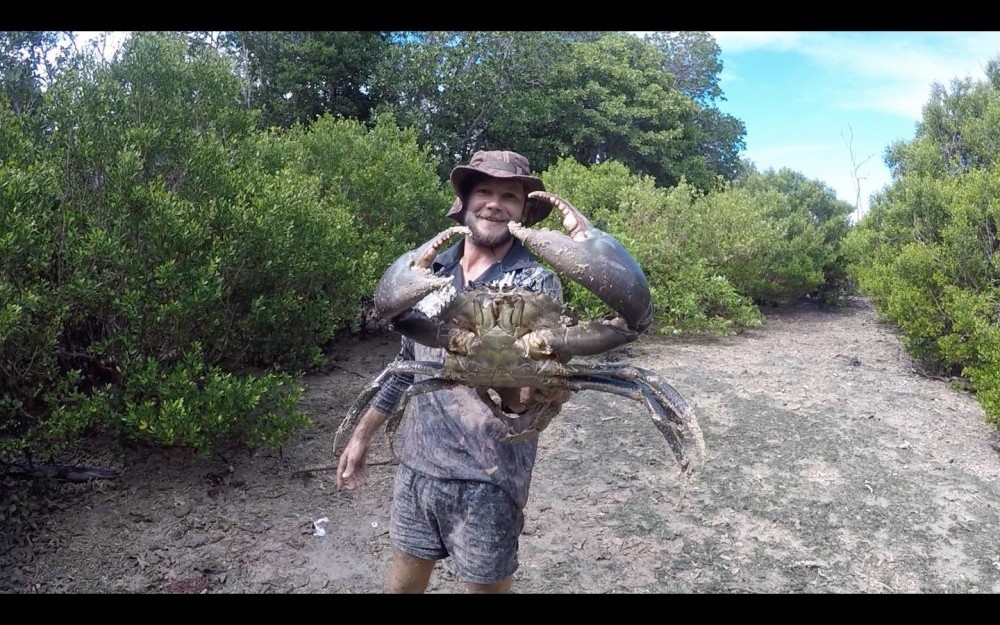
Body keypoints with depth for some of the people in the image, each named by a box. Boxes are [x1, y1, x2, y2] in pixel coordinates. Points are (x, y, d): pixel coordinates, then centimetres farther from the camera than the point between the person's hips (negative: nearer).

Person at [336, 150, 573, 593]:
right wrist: (362, 434, 17)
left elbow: (548, 385, -18)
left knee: (487, 585, 11)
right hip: (416, 462, 5)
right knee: (402, 580, 19)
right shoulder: (430, 270, 4)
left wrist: (534, 396, -42)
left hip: (485, 475, -4)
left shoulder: (537, 282, -9)